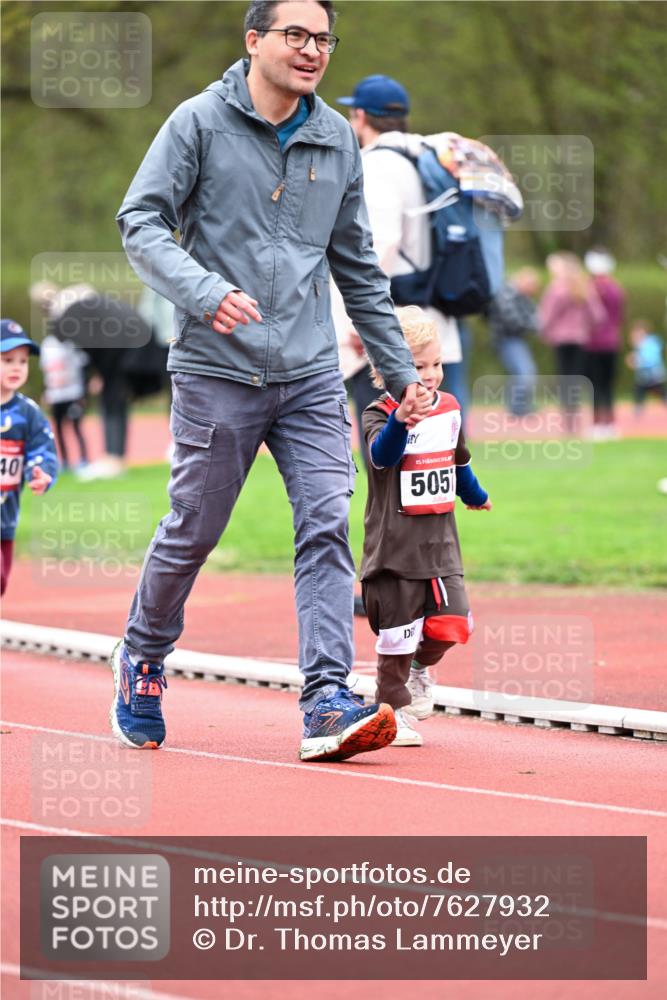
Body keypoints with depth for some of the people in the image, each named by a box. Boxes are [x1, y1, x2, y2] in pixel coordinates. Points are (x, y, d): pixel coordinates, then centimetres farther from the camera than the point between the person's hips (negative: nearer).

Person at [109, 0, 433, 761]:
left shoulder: (337, 141, 11)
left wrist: (400, 372, 19)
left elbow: (359, 270, 18)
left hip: (311, 376, 3)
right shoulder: (201, 123, -3)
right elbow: (141, 221, -7)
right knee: (192, 532, 6)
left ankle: (327, 704, -15)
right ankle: (142, 658, 32)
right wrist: (204, 291, -24)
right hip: (217, 370, -3)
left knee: (327, 526, -10)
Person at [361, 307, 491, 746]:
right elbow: (382, 454, -33)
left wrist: (475, 495, 42)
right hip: (395, 542, -5)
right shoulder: (379, 414, -11)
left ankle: (421, 666, 28)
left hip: (441, 540, 5)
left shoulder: (449, 408, 8)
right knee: (397, 629, -3)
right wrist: (400, 421, -52)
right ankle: (393, 707, 12)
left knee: (453, 623, -3)